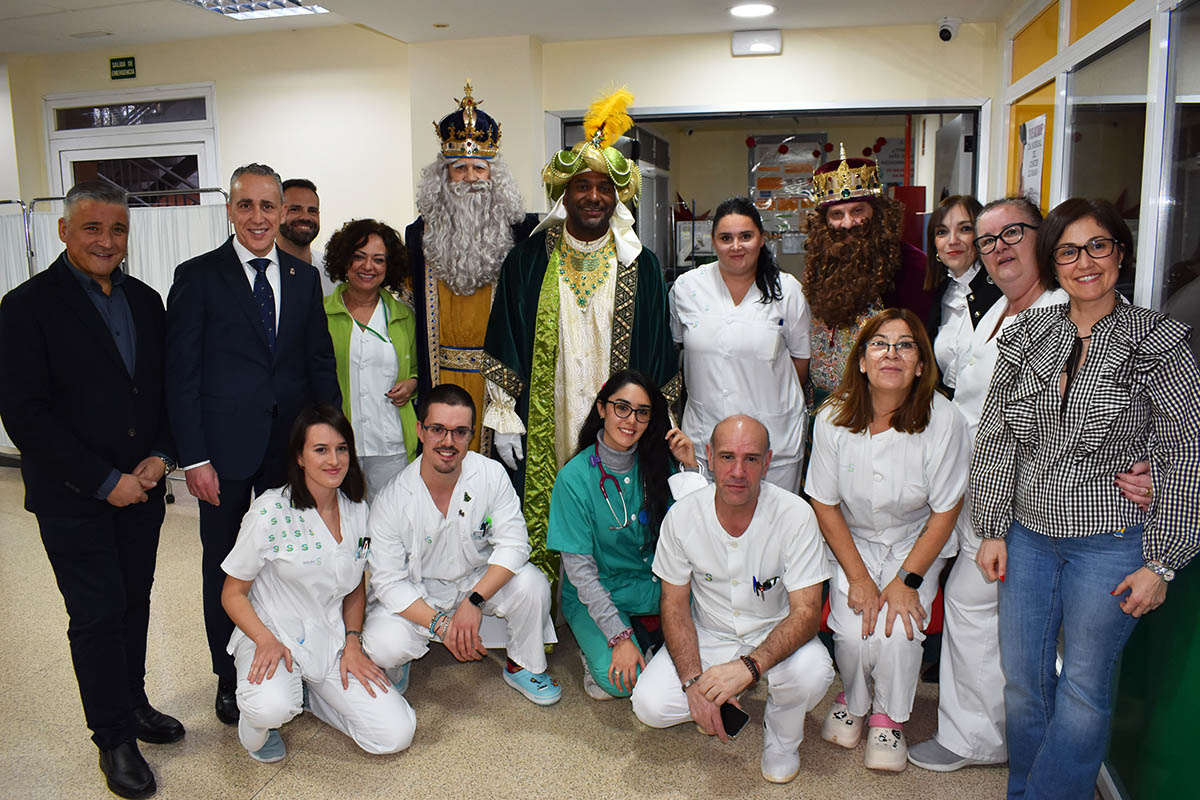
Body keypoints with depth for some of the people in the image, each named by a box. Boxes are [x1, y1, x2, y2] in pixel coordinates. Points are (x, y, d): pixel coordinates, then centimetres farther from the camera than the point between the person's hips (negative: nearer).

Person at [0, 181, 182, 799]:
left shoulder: (146, 301, 8)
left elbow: (167, 389, 11)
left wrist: (161, 456, -5)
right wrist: (106, 482, -16)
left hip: (140, 487, 5)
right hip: (74, 499, -5)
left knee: (134, 602, 15)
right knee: (97, 614, 3)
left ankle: (132, 702, 34)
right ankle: (115, 738, 18)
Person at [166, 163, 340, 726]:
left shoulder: (304, 277, 7)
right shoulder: (197, 277, -4)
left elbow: (321, 363, 8)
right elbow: (182, 375, -6)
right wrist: (194, 458, -11)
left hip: (292, 446, 3)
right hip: (226, 448, -2)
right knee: (225, 566, 12)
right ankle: (229, 676, 29)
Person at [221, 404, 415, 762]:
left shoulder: (357, 510, 0)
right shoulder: (270, 512, -15)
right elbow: (232, 593, -7)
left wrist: (353, 644, -1)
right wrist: (266, 640, -23)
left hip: (332, 640, 5)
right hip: (274, 637, -4)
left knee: (397, 734, -8)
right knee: (273, 708, -38)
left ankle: (308, 693, 17)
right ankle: (258, 720, 3)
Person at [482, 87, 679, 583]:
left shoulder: (641, 267, 3)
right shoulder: (528, 260, 2)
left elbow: (658, 356, 6)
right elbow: (504, 346, 3)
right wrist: (503, 418, -1)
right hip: (542, 431, 0)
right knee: (544, 523, 4)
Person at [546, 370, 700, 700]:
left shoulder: (658, 463, -4)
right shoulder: (575, 477, -15)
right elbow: (579, 568, -15)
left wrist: (692, 468, -16)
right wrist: (619, 637, -20)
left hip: (654, 587, 4)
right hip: (595, 595, -3)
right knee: (623, 680, -25)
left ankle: (647, 633, 5)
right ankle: (597, 647, 6)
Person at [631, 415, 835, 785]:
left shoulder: (795, 515, -21)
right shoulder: (682, 517, -16)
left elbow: (806, 612, -22)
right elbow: (675, 605, -6)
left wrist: (748, 667, -37)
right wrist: (693, 680, -20)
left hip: (774, 633, -1)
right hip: (707, 634, 2)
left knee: (812, 672, -34)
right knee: (650, 704, -21)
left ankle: (781, 737, 3)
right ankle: (718, 702, 14)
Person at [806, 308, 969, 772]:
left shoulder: (942, 421, -19)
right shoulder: (833, 419, -14)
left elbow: (945, 512, -10)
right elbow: (825, 505, -6)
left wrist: (907, 581, -16)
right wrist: (858, 578, -12)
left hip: (916, 545, -1)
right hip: (852, 542, 1)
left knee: (898, 632, -22)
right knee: (853, 633, -19)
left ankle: (888, 717, 10)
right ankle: (853, 701, 17)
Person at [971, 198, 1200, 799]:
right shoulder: (1026, 335, 3)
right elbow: (996, 438, 6)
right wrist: (993, 530, 3)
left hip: (1111, 545, -3)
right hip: (1029, 535, 4)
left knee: (1084, 688, 7)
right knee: (1022, 680, 13)